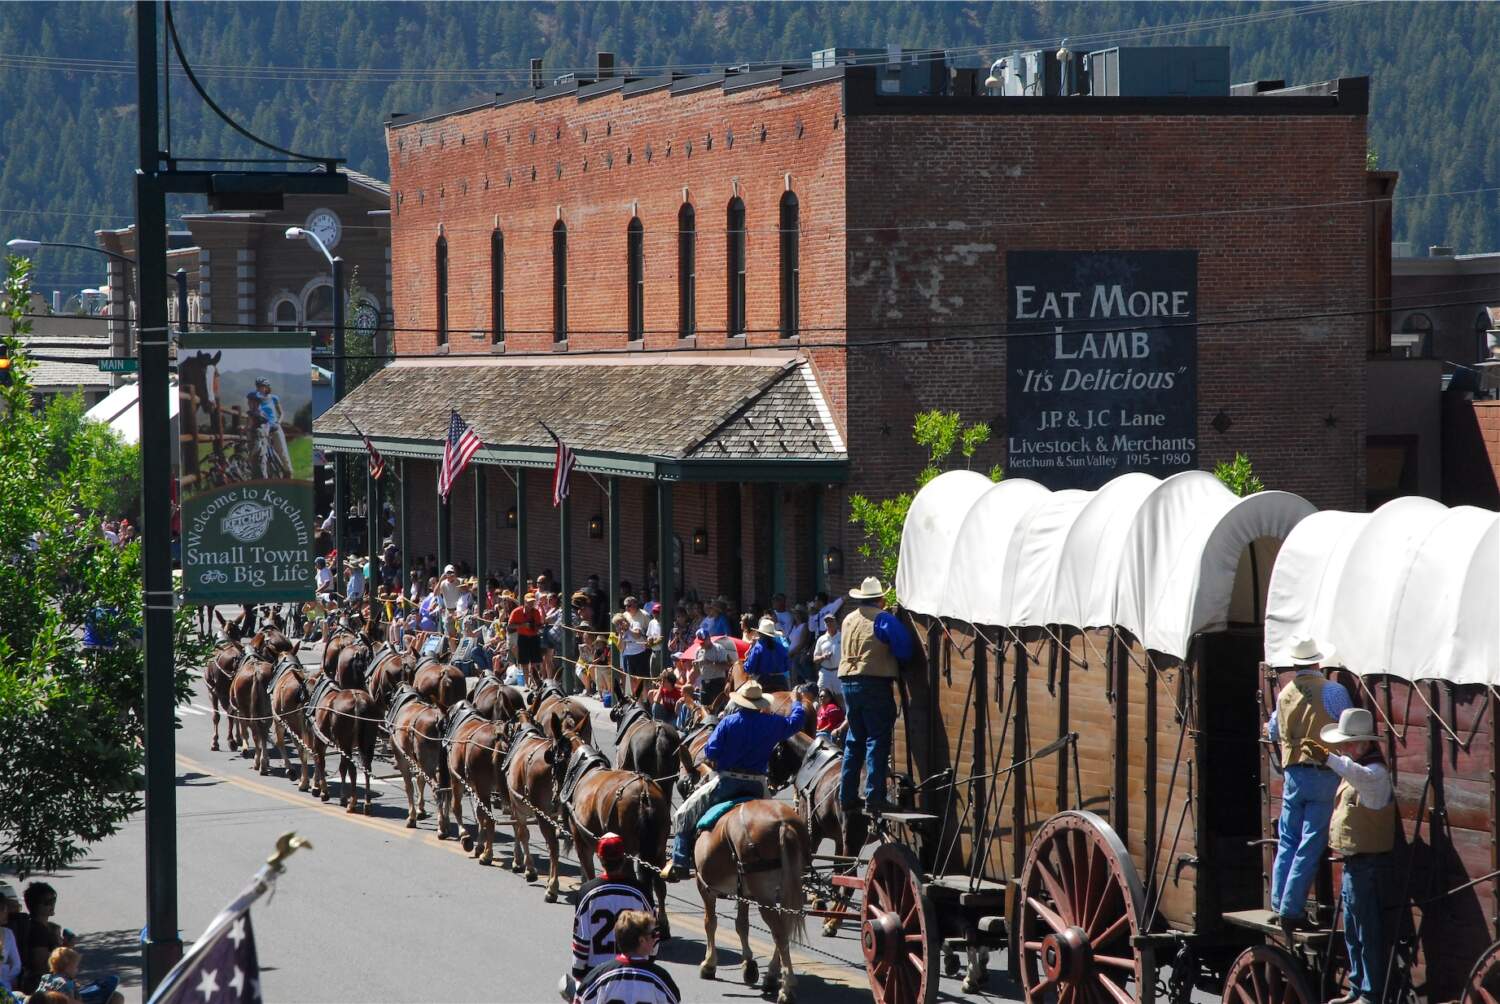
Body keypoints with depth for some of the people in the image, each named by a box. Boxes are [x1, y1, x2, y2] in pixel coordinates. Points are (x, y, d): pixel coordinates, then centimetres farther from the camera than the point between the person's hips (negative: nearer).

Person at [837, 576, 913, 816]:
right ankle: (874, 798, -10)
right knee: (877, 741, -4)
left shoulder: (848, 620, 13)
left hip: (848, 682, 6)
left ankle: (847, 797, 14)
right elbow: (904, 650, -11)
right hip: (876, 684, -6)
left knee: (854, 741, 14)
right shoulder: (883, 619, -8)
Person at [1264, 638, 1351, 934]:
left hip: (1292, 773, 5)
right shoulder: (1332, 691, -9)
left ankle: (1279, 904, 11)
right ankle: (1292, 908, -6)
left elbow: (1274, 732, 25)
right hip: (1324, 775, -5)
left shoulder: (1284, 695, 8)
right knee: (1311, 846, -3)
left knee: (1287, 842, 14)